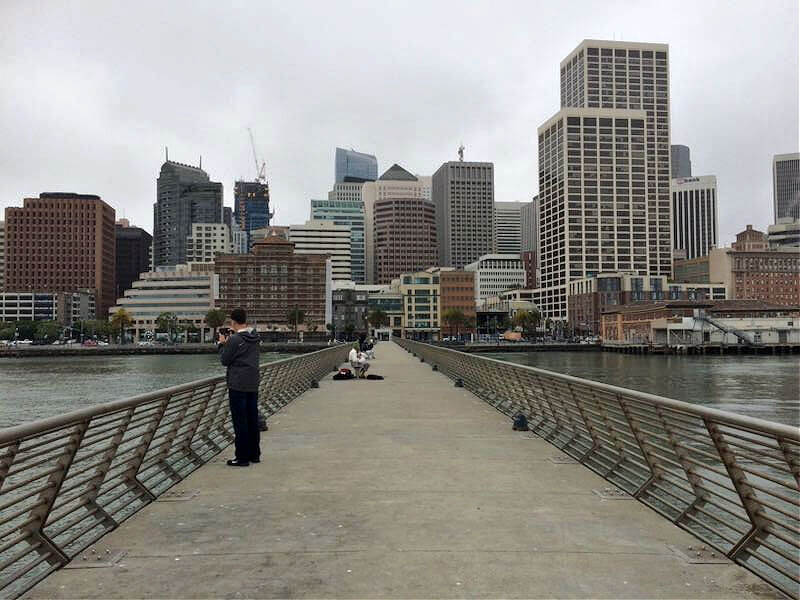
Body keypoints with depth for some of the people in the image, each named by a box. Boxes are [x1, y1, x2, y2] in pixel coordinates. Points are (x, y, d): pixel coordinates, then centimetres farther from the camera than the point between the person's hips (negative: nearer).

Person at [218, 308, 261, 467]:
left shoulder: (234, 340, -16)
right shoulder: (255, 338, 7)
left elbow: (224, 360, -7)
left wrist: (222, 343, 6)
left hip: (237, 385, -7)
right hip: (253, 384, 7)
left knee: (240, 421, -1)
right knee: (253, 419, 12)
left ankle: (242, 457, 3)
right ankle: (254, 454, 20)